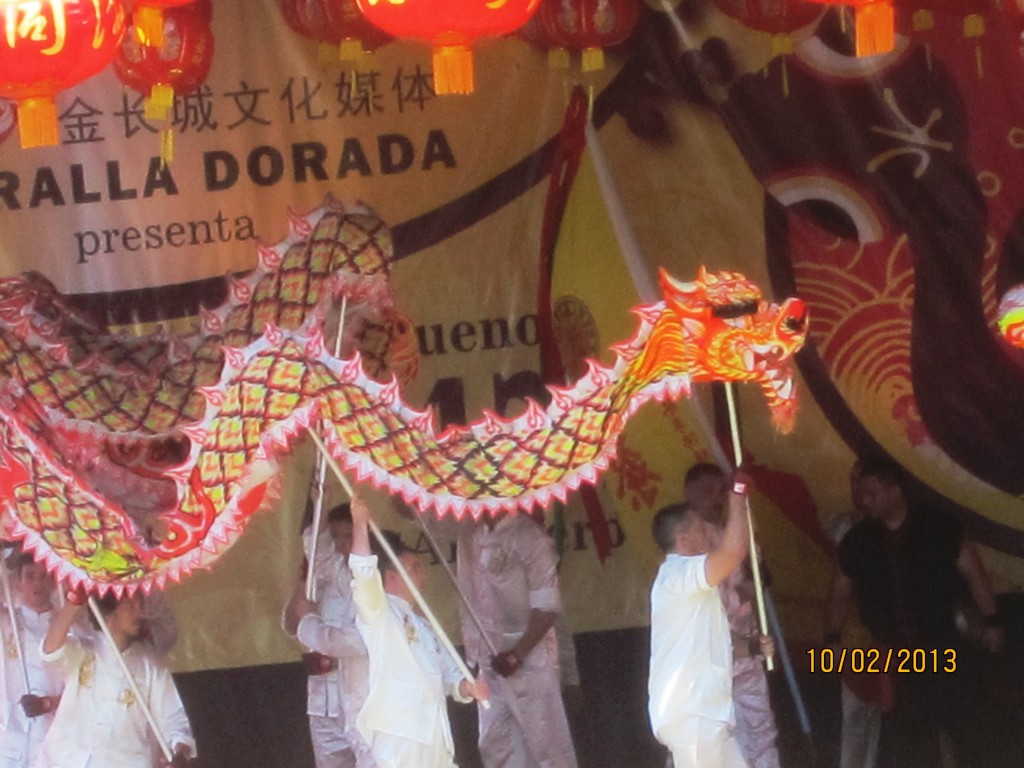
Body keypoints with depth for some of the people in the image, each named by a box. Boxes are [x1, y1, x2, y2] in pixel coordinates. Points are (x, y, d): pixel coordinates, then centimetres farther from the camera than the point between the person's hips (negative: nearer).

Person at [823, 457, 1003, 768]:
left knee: (962, 722, 3)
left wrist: (990, 621, -1)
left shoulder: (936, 527, -5)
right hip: (892, 656, 2)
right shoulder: (857, 540, 3)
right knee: (905, 732, 2)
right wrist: (831, 640, 8)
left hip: (943, 647, -2)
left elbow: (972, 572, 0)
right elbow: (841, 591, 11)